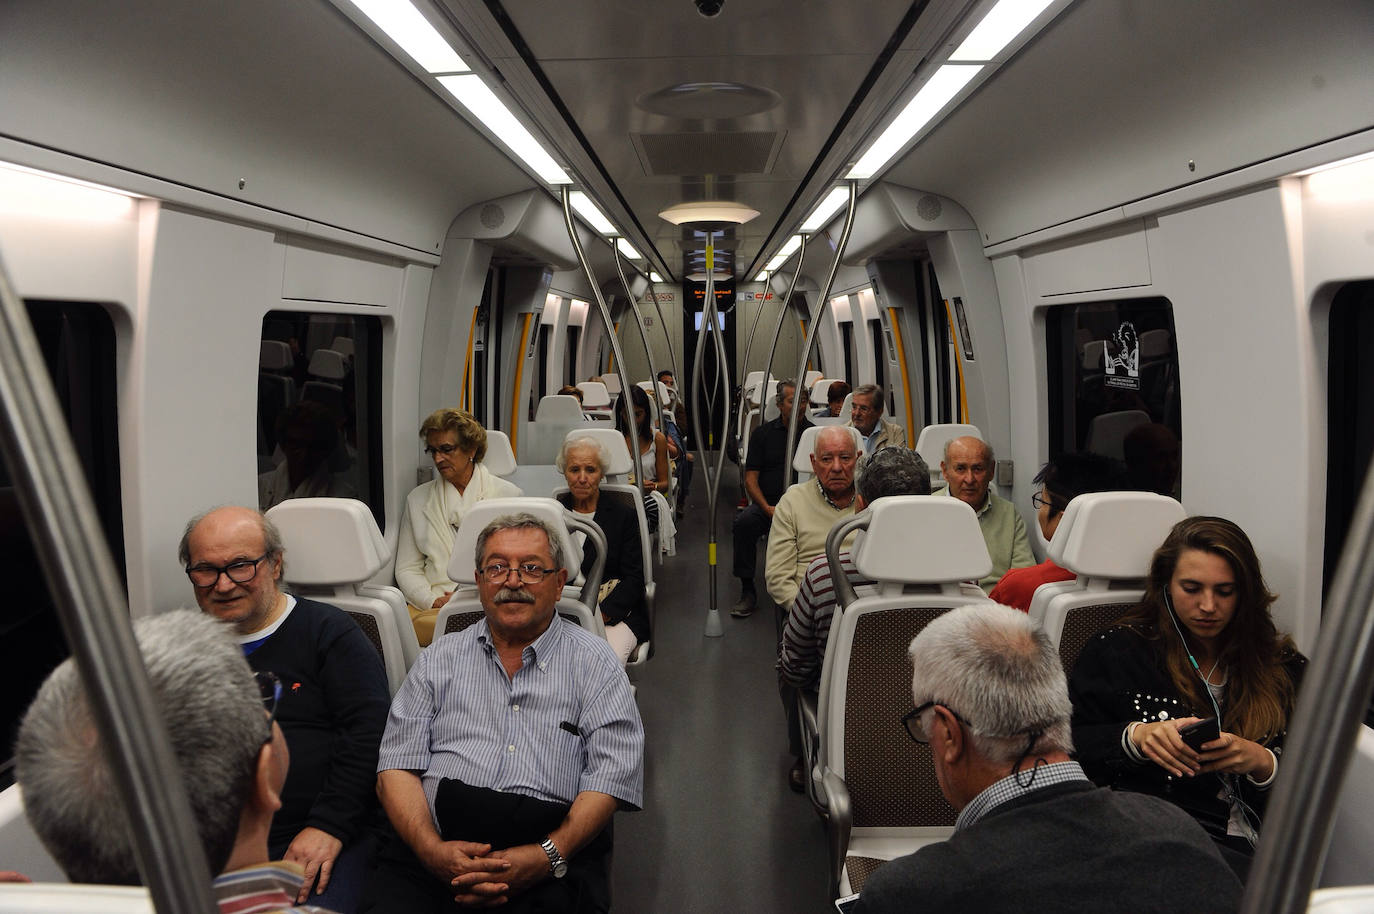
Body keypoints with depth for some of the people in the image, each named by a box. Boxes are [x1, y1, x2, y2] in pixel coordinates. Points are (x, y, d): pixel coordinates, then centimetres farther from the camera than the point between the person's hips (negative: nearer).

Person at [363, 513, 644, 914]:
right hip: (435, 846, 2)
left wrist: (546, 856, -15)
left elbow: (614, 773, -1)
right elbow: (397, 766, 9)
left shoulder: (595, 663, 8)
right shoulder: (439, 660, 15)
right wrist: (432, 849, -10)